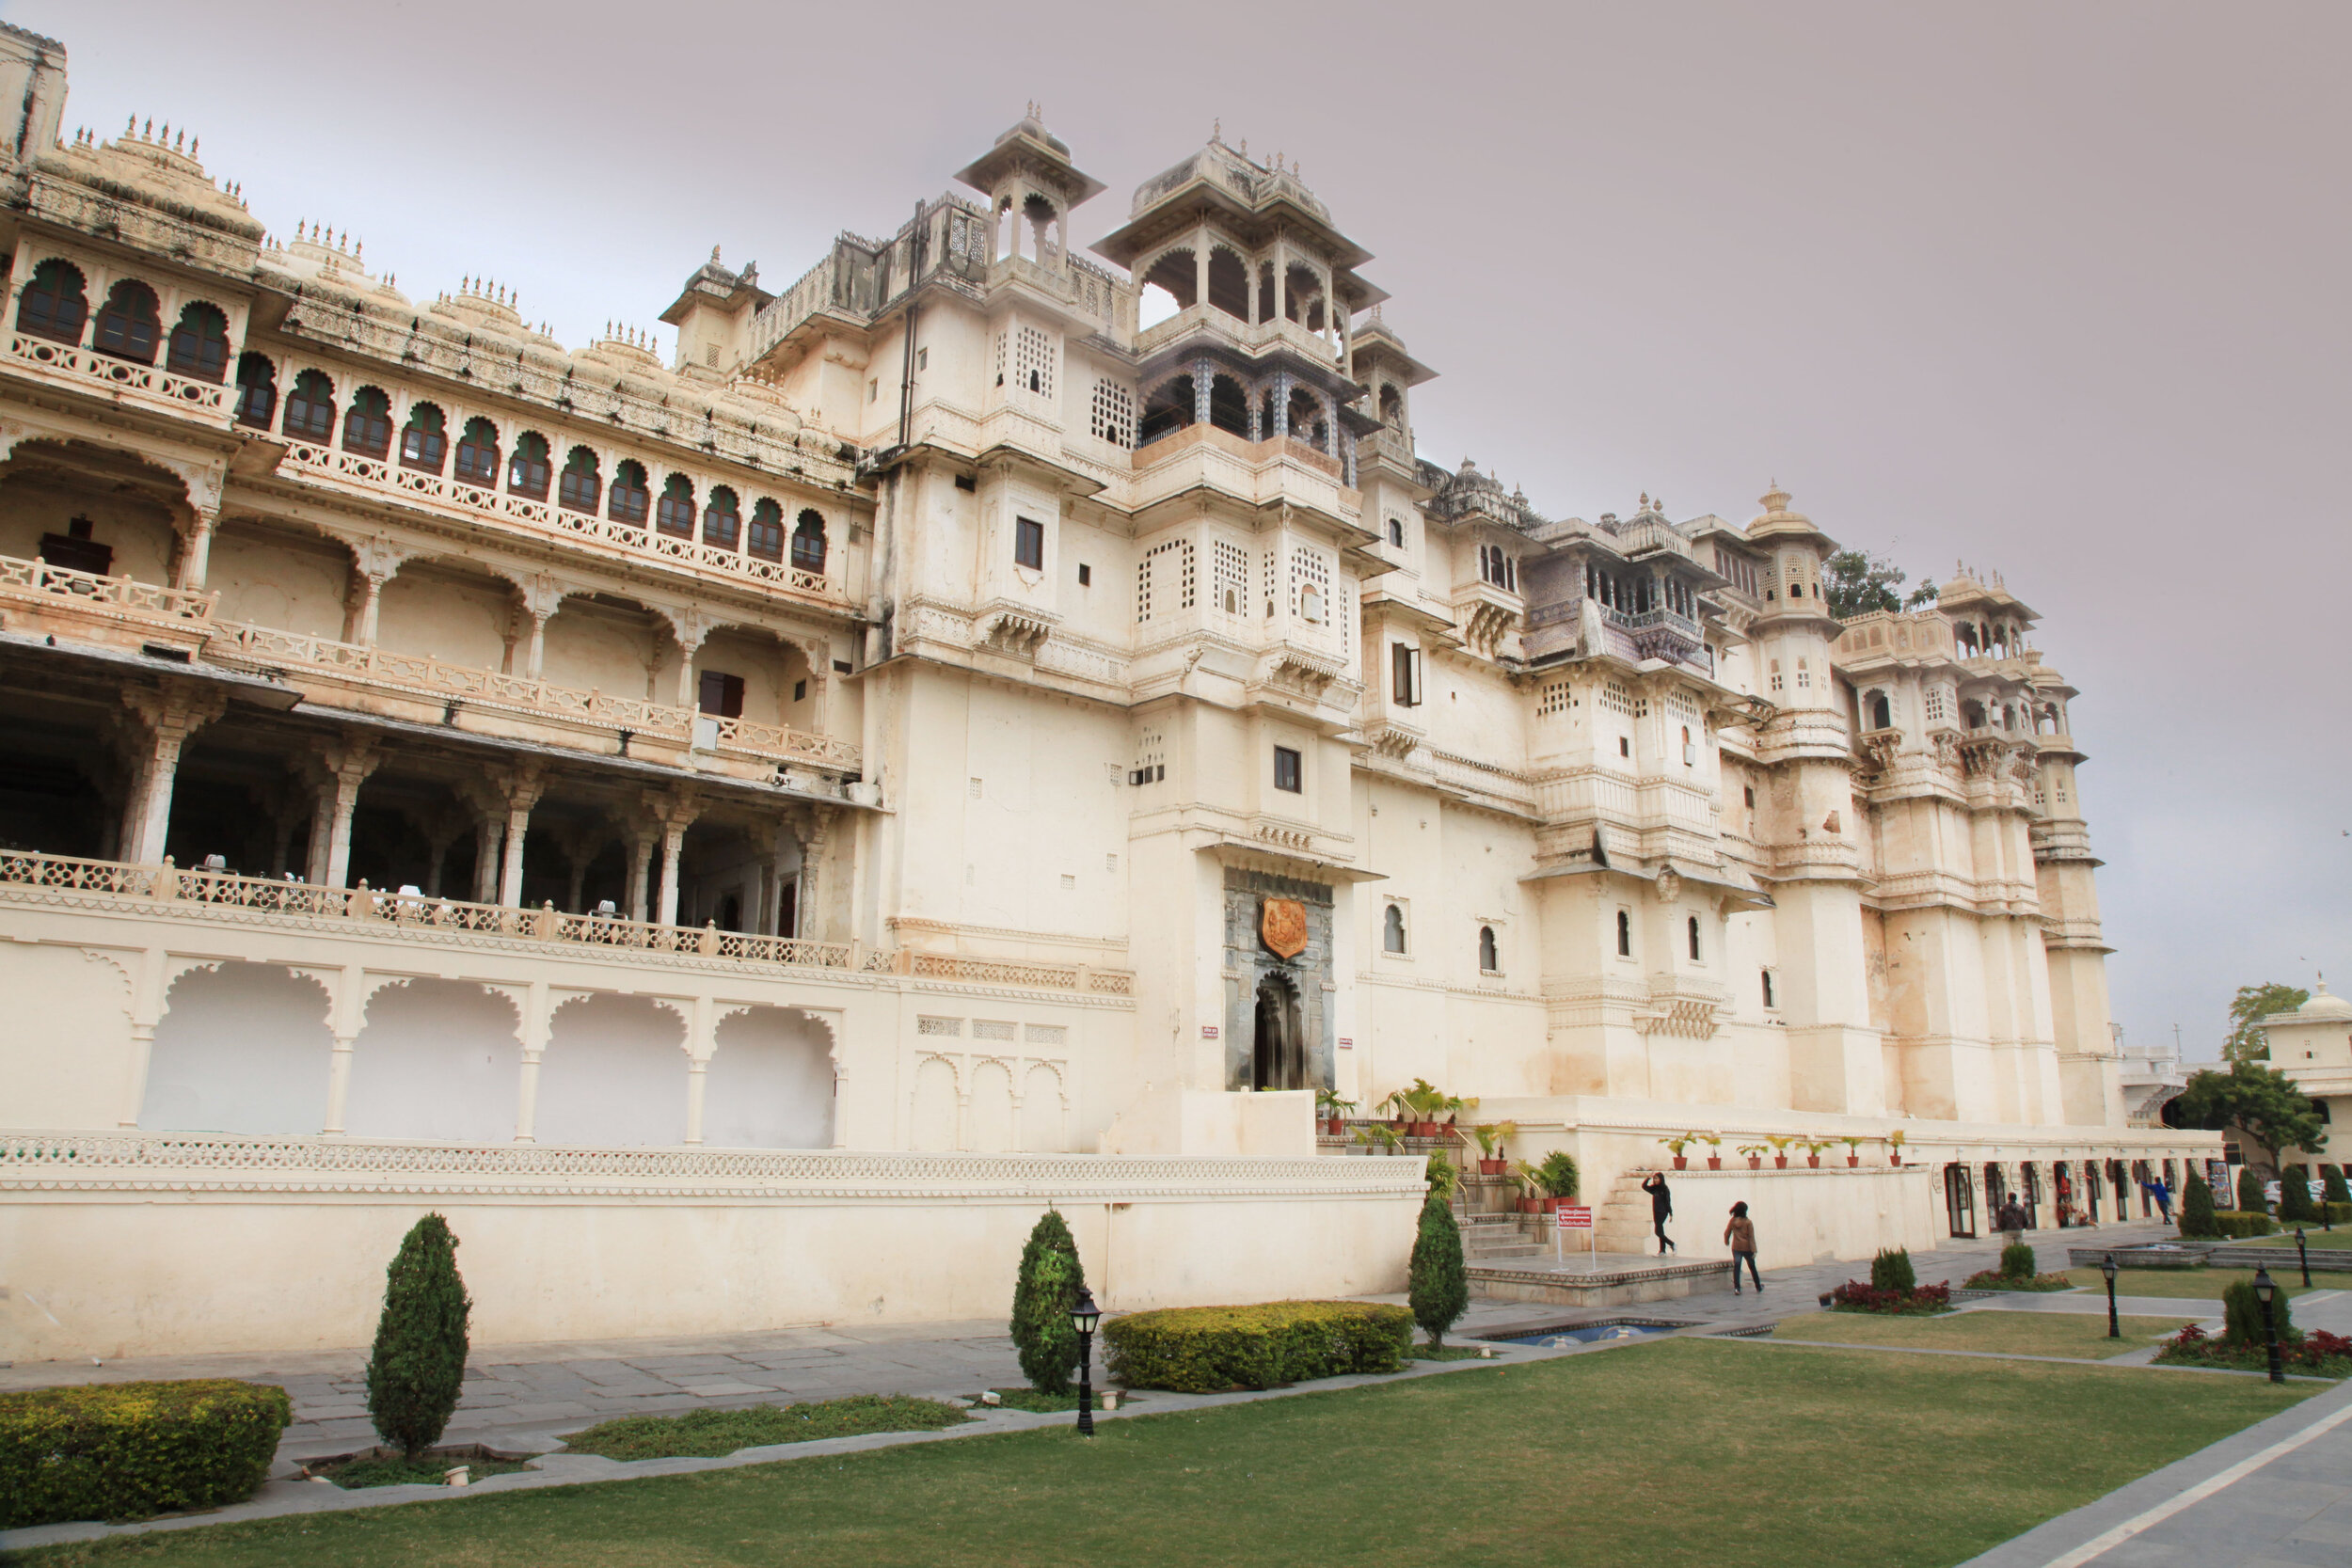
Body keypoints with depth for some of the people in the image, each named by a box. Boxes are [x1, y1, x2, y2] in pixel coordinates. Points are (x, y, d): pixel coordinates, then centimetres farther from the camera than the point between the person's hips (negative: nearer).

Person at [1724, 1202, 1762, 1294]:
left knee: (1736, 1268, 1)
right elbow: (1751, 1237, -13)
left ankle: (1736, 1288, -12)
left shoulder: (1732, 1221, -2)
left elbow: (1726, 1233, 5)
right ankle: (1759, 1288, 29)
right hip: (1747, 1248, -1)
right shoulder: (1748, 1222, -12)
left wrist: (1727, 1241, 25)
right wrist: (1754, 1250, -13)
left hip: (1736, 1248, 1)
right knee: (1752, 1268, 15)